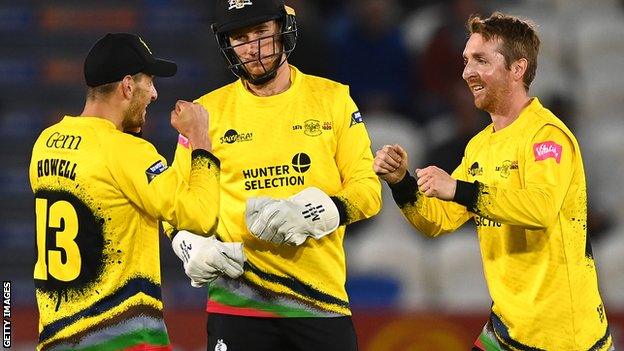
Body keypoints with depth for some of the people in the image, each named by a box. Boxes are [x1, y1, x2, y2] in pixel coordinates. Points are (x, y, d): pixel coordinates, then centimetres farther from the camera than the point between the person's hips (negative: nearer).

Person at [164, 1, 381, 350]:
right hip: (238, 303, 0)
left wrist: (307, 213, -16)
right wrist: (193, 245, -8)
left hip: (322, 296, 0)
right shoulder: (209, 110, 7)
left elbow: (367, 190, 2)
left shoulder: (332, 99, 6)